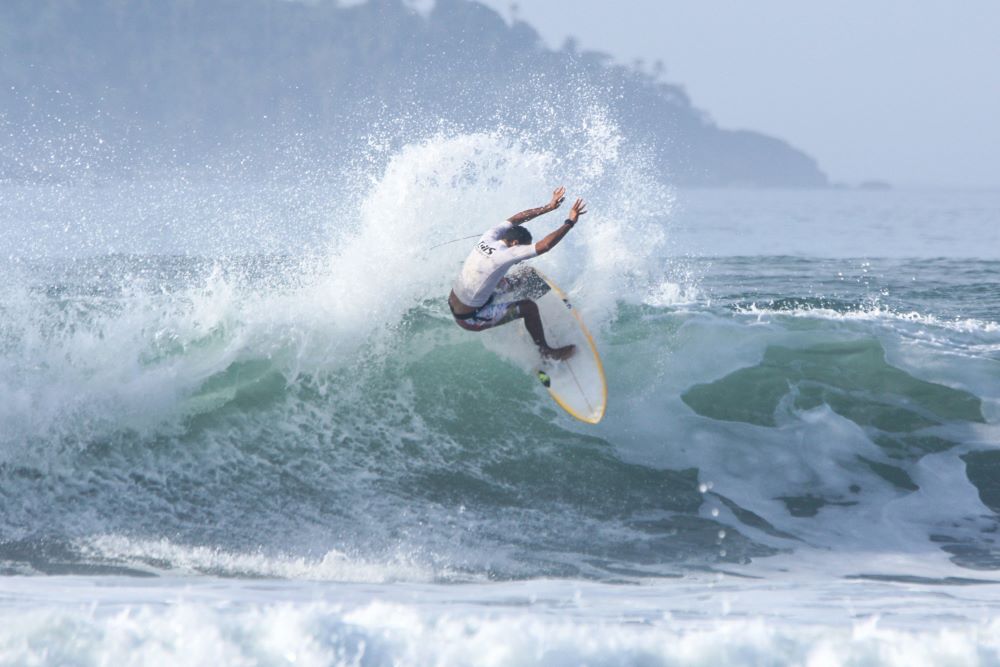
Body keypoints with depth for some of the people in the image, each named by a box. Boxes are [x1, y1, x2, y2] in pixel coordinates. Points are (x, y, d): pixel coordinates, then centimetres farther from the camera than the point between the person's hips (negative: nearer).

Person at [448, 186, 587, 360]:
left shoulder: (488, 238, -7)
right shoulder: (503, 255, -27)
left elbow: (516, 219, 7)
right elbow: (544, 246, -29)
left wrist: (548, 207, 8)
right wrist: (570, 222, -23)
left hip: (453, 304, 8)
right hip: (470, 319, -8)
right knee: (529, 307, -3)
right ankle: (546, 351, 16)